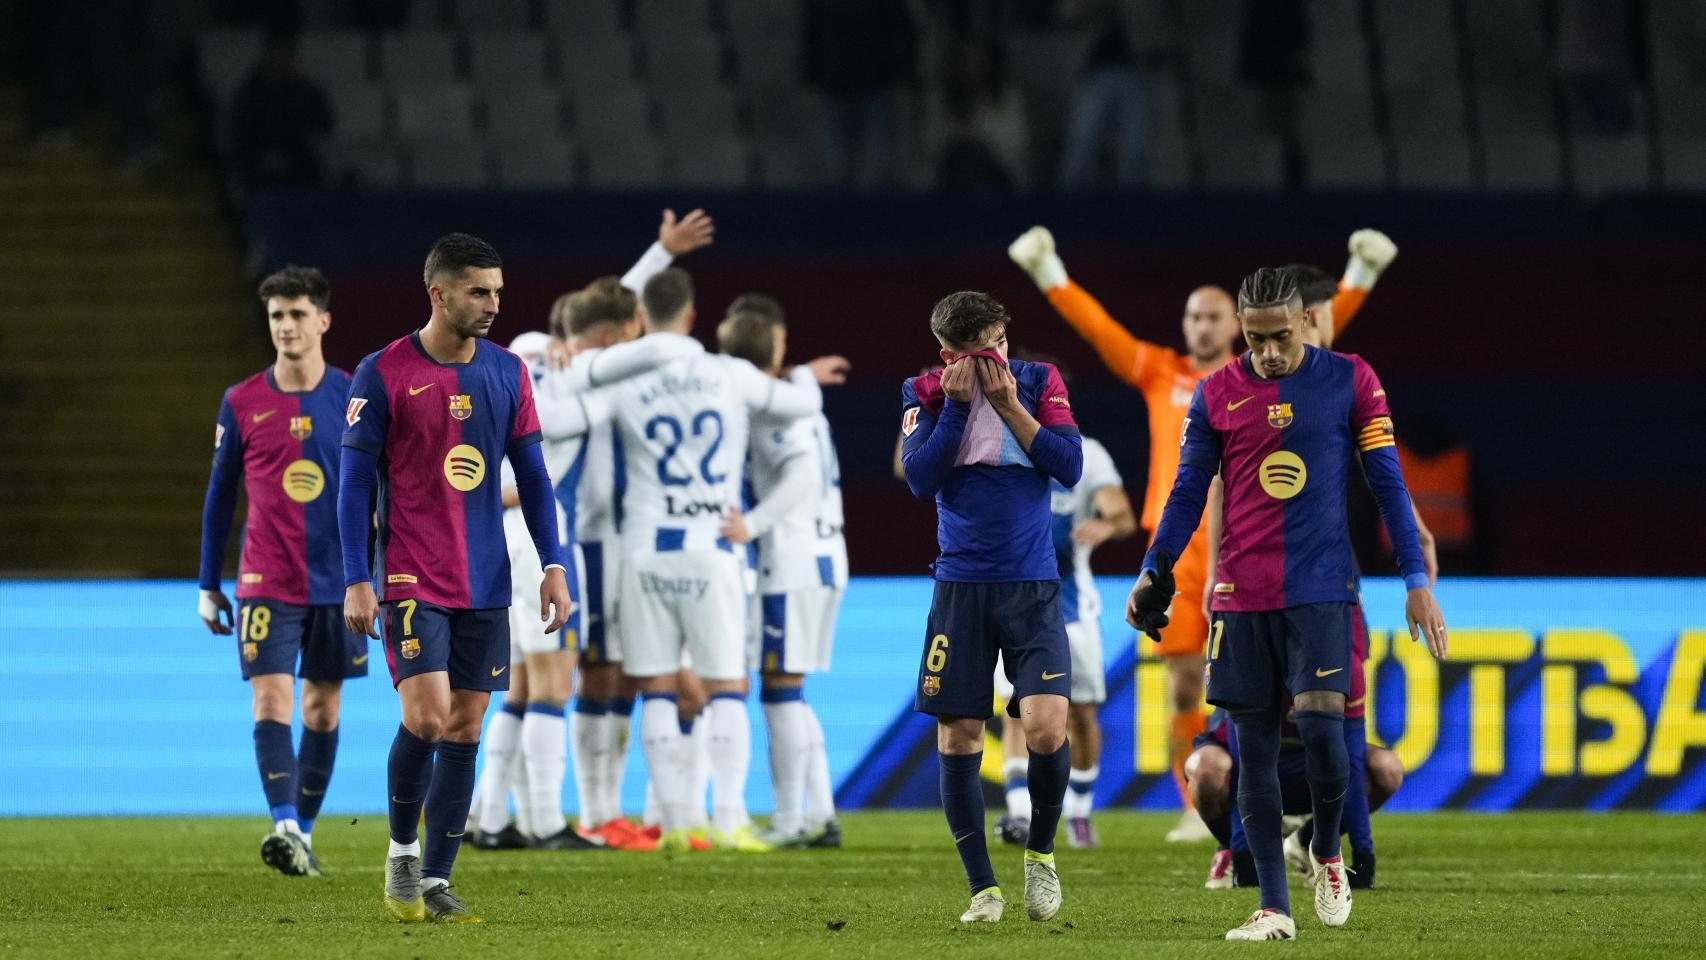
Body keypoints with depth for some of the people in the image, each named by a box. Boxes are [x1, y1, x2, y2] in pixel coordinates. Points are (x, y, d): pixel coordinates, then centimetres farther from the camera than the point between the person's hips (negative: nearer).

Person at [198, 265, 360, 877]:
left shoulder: (354, 397, 0)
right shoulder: (242, 404, 1)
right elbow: (220, 497, 9)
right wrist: (208, 586, 9)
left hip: (338, 582, 1)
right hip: (266, 584, -1)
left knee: (322, 707, 7)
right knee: (272, 700, -15)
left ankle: (304, 833, 18)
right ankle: (285, 827, -25)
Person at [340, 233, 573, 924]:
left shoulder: (507, 373, 7)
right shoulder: (384, 374, -7)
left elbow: (532, 475, 12)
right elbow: (356, 483, -4)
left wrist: (553, 566, 5)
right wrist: (356, 582, -9)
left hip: (485, 584, 5)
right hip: (411, 579, -5)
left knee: (465, 729, 3)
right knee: (427, 716, -16)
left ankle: (435, 883, 10)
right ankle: (402, 852, 7)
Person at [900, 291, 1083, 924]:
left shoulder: (1038, 383, 3)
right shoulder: (927, 394, 3)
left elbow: (1071, 467, -7)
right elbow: (919, 479, -8)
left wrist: (1008, 405, -12)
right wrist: (956, 405, -13)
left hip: (1032, 586, -1)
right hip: (960, 584, 1)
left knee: (1046, 728, -16)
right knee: (957, 740, -1)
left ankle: (1040, 854, 10)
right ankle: (983, 888, 11)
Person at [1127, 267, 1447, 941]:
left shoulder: (1350, 381, 1)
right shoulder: (1216, 395, 5)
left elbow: (1388, 484, 3)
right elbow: (1188, 494, 12)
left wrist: (1417, 582, -1)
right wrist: (1153, 573, 2)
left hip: (1322, 588, -2)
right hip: (1241, 596, 2)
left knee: (1320, 725, -15)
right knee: (1254, 748, 0)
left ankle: (1327, 855, 13)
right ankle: (1274, 908, 4)